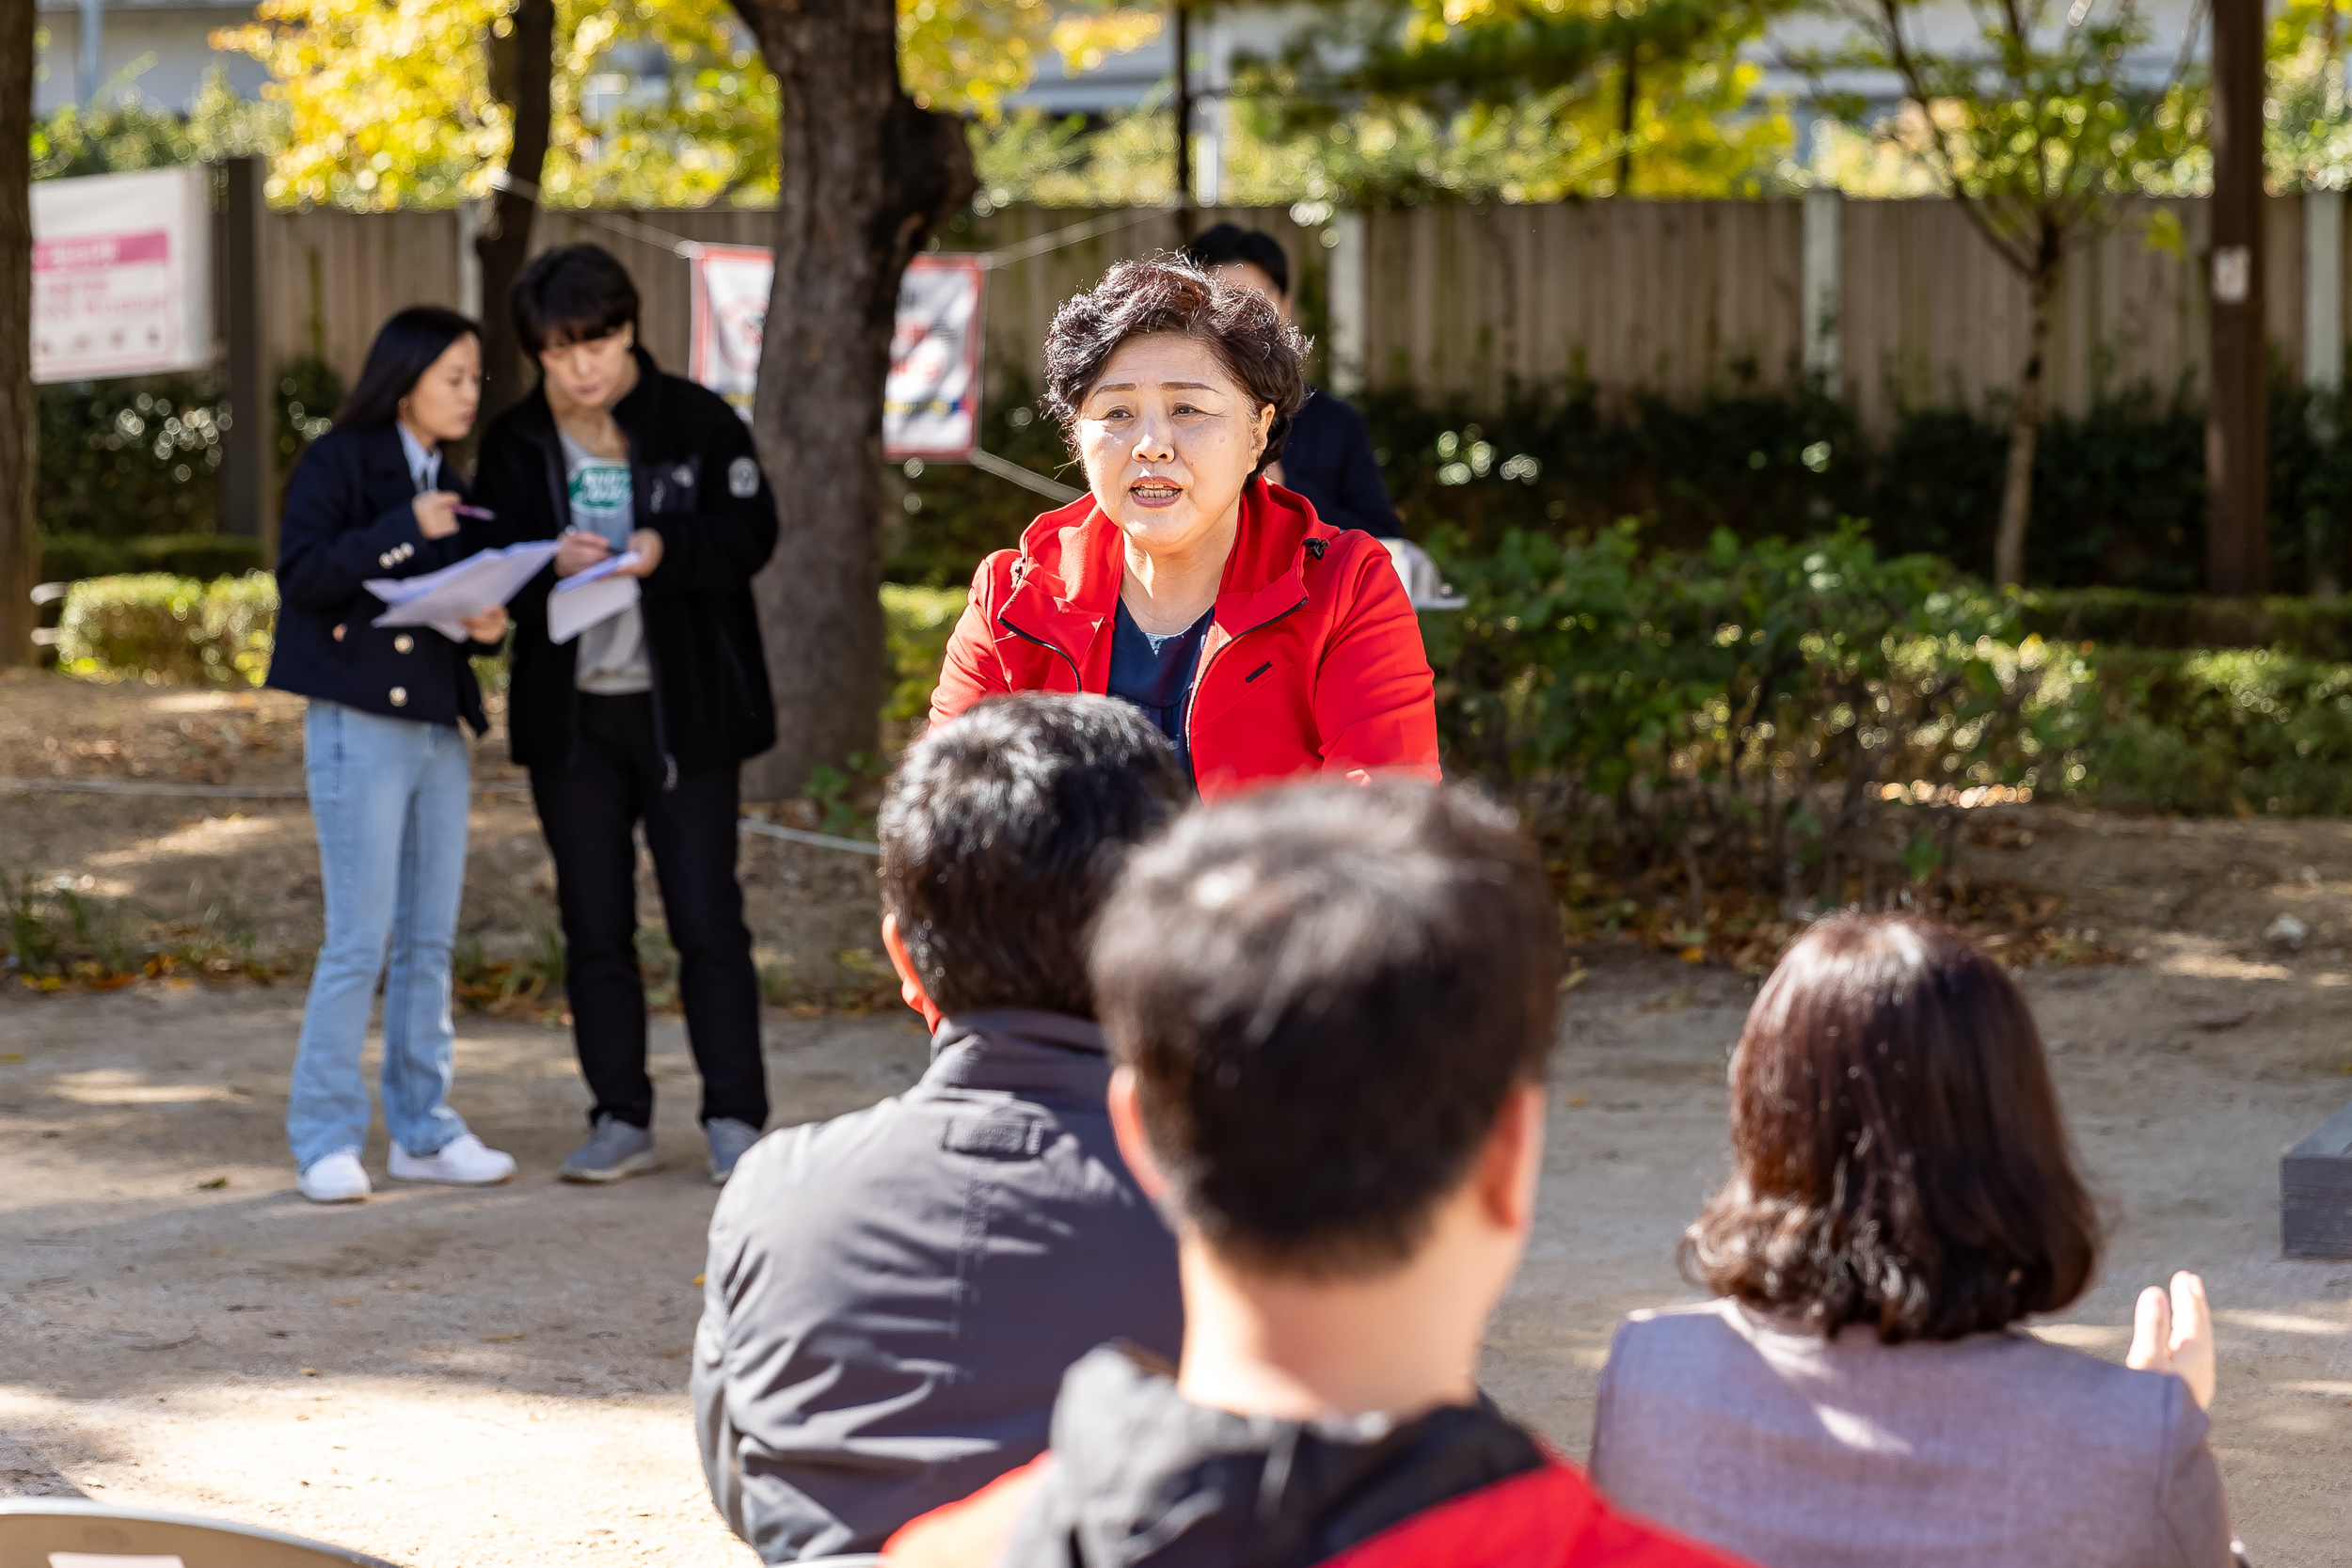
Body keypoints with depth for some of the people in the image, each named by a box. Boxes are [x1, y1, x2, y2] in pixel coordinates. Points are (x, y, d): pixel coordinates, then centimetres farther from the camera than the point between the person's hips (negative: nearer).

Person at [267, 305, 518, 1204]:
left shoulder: (453, 487, 16)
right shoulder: (337, 463, -4)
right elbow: (302, 573, -15)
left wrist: (488, 627, -2)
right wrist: (404, 529, -21)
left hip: (440, 727, 7)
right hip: (359, 723, -7)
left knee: (430, 941, 8)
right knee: (359, 942, -8)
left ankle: (424, 1130, 15)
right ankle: (325, 1139, 0)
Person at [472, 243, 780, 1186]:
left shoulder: (697, 421, -2)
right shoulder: (515, 443, 6)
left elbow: (750, 534, -6)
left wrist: (664, 550, -23)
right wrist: (549, 563, -16)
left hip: (684, 707, -3)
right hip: (570, 715, 3)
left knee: (707, 920, -2)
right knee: (593, 926, 7)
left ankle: (736, 1119, 5)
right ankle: (620, 1121, 14)